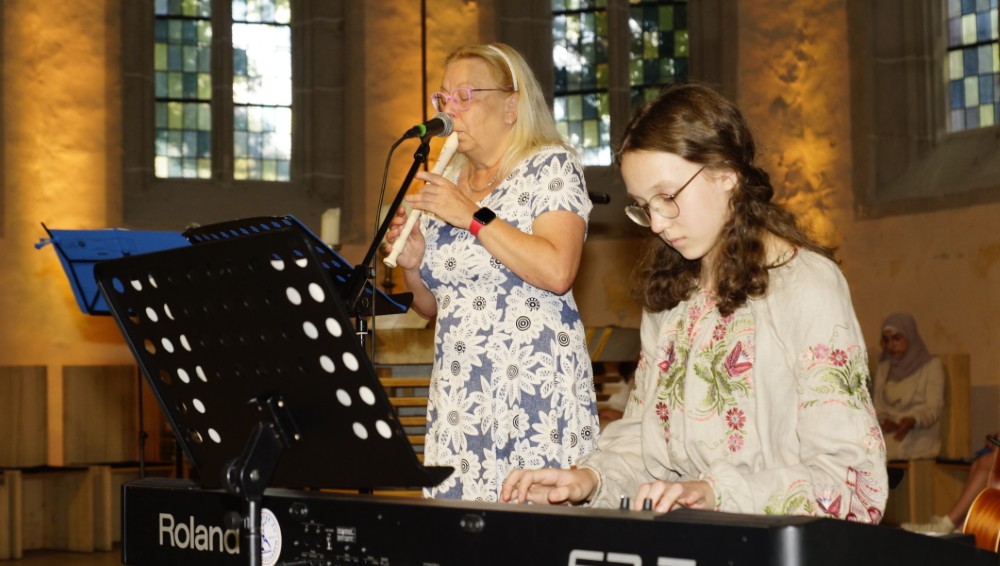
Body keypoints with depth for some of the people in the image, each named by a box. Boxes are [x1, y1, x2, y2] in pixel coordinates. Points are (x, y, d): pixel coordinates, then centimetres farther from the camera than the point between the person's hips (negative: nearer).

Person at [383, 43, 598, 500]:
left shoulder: (551, 167, -2)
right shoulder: (446, 182, 15)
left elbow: (558, 271, -18)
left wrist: (475, 216, -14)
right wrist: (411, 265, 2)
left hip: (535, 389, -6)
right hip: (458, 394, 6)